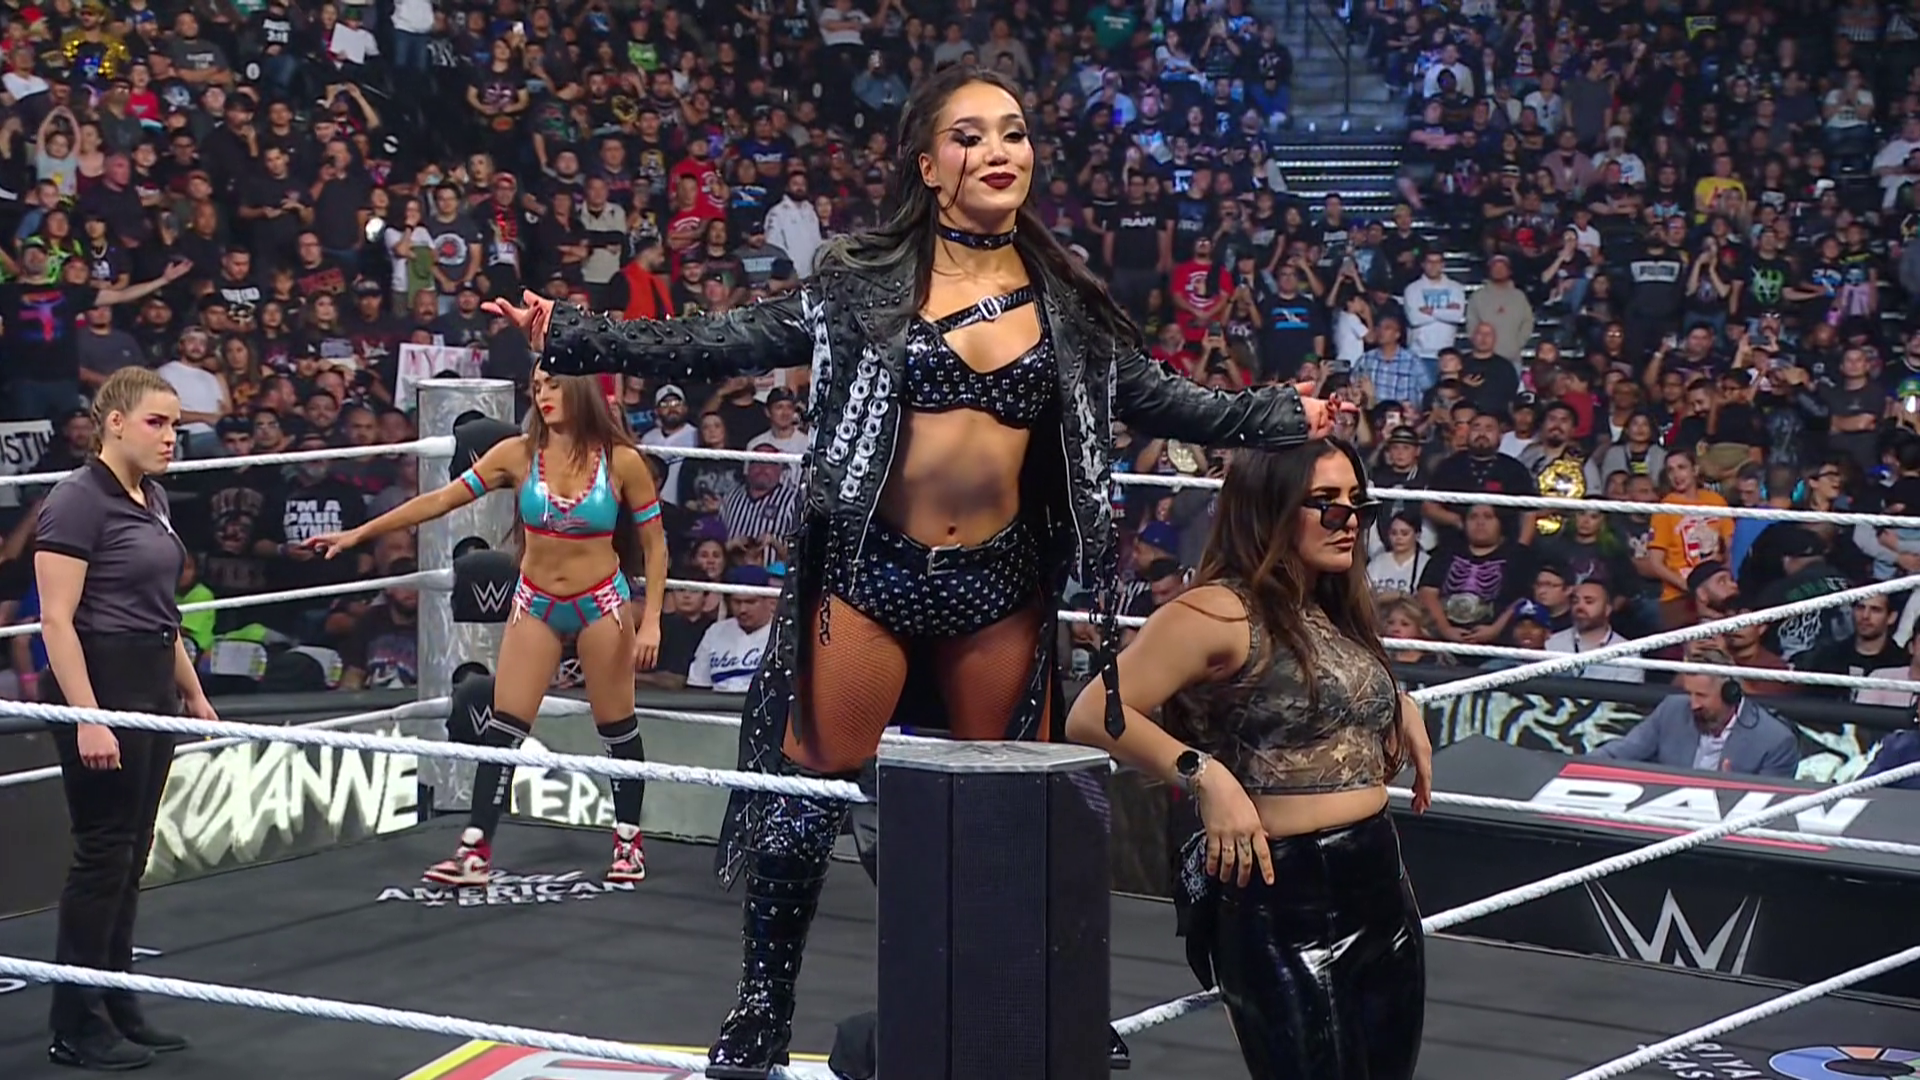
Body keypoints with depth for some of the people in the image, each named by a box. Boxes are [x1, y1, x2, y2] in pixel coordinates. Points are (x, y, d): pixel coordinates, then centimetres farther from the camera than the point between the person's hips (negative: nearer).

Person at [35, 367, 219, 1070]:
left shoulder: (152, 498, 12)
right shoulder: (77, 501, -14)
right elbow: (57, 620, -18)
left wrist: (193, 693, 20)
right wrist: (87, 718, -23)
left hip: (153, 688, 9)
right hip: (100, 686, -9)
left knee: (129, 858, 12)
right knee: (102, 854, -4)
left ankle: (117, 1011, 19)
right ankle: (77, 1029, 4)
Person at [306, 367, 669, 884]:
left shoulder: (622, 461, -11)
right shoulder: (518, 454, -6)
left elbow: (654, 542, -4)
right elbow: (440, 500, -5)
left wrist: (651, 620, -12)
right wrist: (359, 533, -9)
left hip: (601, 604, -2)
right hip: (536, 604, 2)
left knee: (617, 726, 7)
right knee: (503, 727, -3)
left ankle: (629, 840, 23)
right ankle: (475, 851, -3)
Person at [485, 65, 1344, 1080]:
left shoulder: (1064, 301, 5)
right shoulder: (865, 279, -5)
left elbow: (1159, 398, 13)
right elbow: (720, 345, -7)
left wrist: (1286, 417, 7)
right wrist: (572, 335, -14)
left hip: (999, 584, 3)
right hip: (871, 573, -3)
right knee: (805, 801, 0)